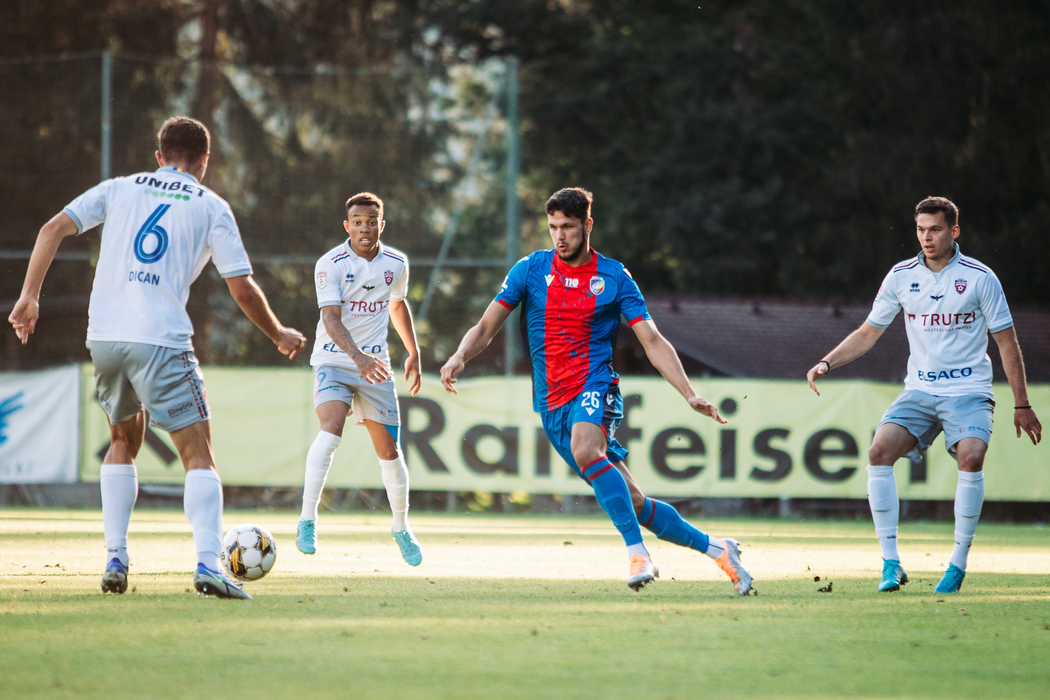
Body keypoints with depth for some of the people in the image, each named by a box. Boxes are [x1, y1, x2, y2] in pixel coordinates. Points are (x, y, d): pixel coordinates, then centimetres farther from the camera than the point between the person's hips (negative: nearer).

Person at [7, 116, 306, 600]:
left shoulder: (119, 189, 17)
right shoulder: (211, 208, 8)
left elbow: (54, 229, 6)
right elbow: (243, 289, 4)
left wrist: (30, 296, 7)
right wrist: (279, 335, 19)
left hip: (104, 337, 4)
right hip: (162, 339, -4)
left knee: (123, 443, 24)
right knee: (198, 454, -1)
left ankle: (115, 560, 14)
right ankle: (208, 564, -20)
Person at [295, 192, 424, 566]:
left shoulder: (396, 263, 3)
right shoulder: (330, 265, -12)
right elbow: (331, 318, -22)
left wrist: (413, 353, 24)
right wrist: (357, 356, -37)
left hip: (375, 365, 4)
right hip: (333, 361, -4)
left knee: (389, 451, 4)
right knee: (331, 429, -28)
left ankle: (401, 528, 25)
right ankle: (307, 522, -26)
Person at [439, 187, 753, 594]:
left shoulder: (614, 278, 3)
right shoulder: (531, 270, 8)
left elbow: (653, 342, 1)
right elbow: (486, 328, 6)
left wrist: (689, 395, -10)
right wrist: (459, 357, -15)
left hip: (595, 388, -3)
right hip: (552, 404, 3)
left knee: (585, 450, -38)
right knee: (633, 504, 0)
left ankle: (637, 552, -38)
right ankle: (715, 549, 14)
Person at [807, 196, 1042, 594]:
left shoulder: (980, 278, -4)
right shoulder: (901, 276, 4)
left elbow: (1006, 341, 3)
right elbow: (868, 333, 13)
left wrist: (1022, 405, 2)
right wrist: (827, 363, -2)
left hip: (968, 393, -3)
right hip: (919, 392, 3)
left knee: (971, 456, -30)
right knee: (880, 451, -21)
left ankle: (958, 564, -17)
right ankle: (891, 563, -16)